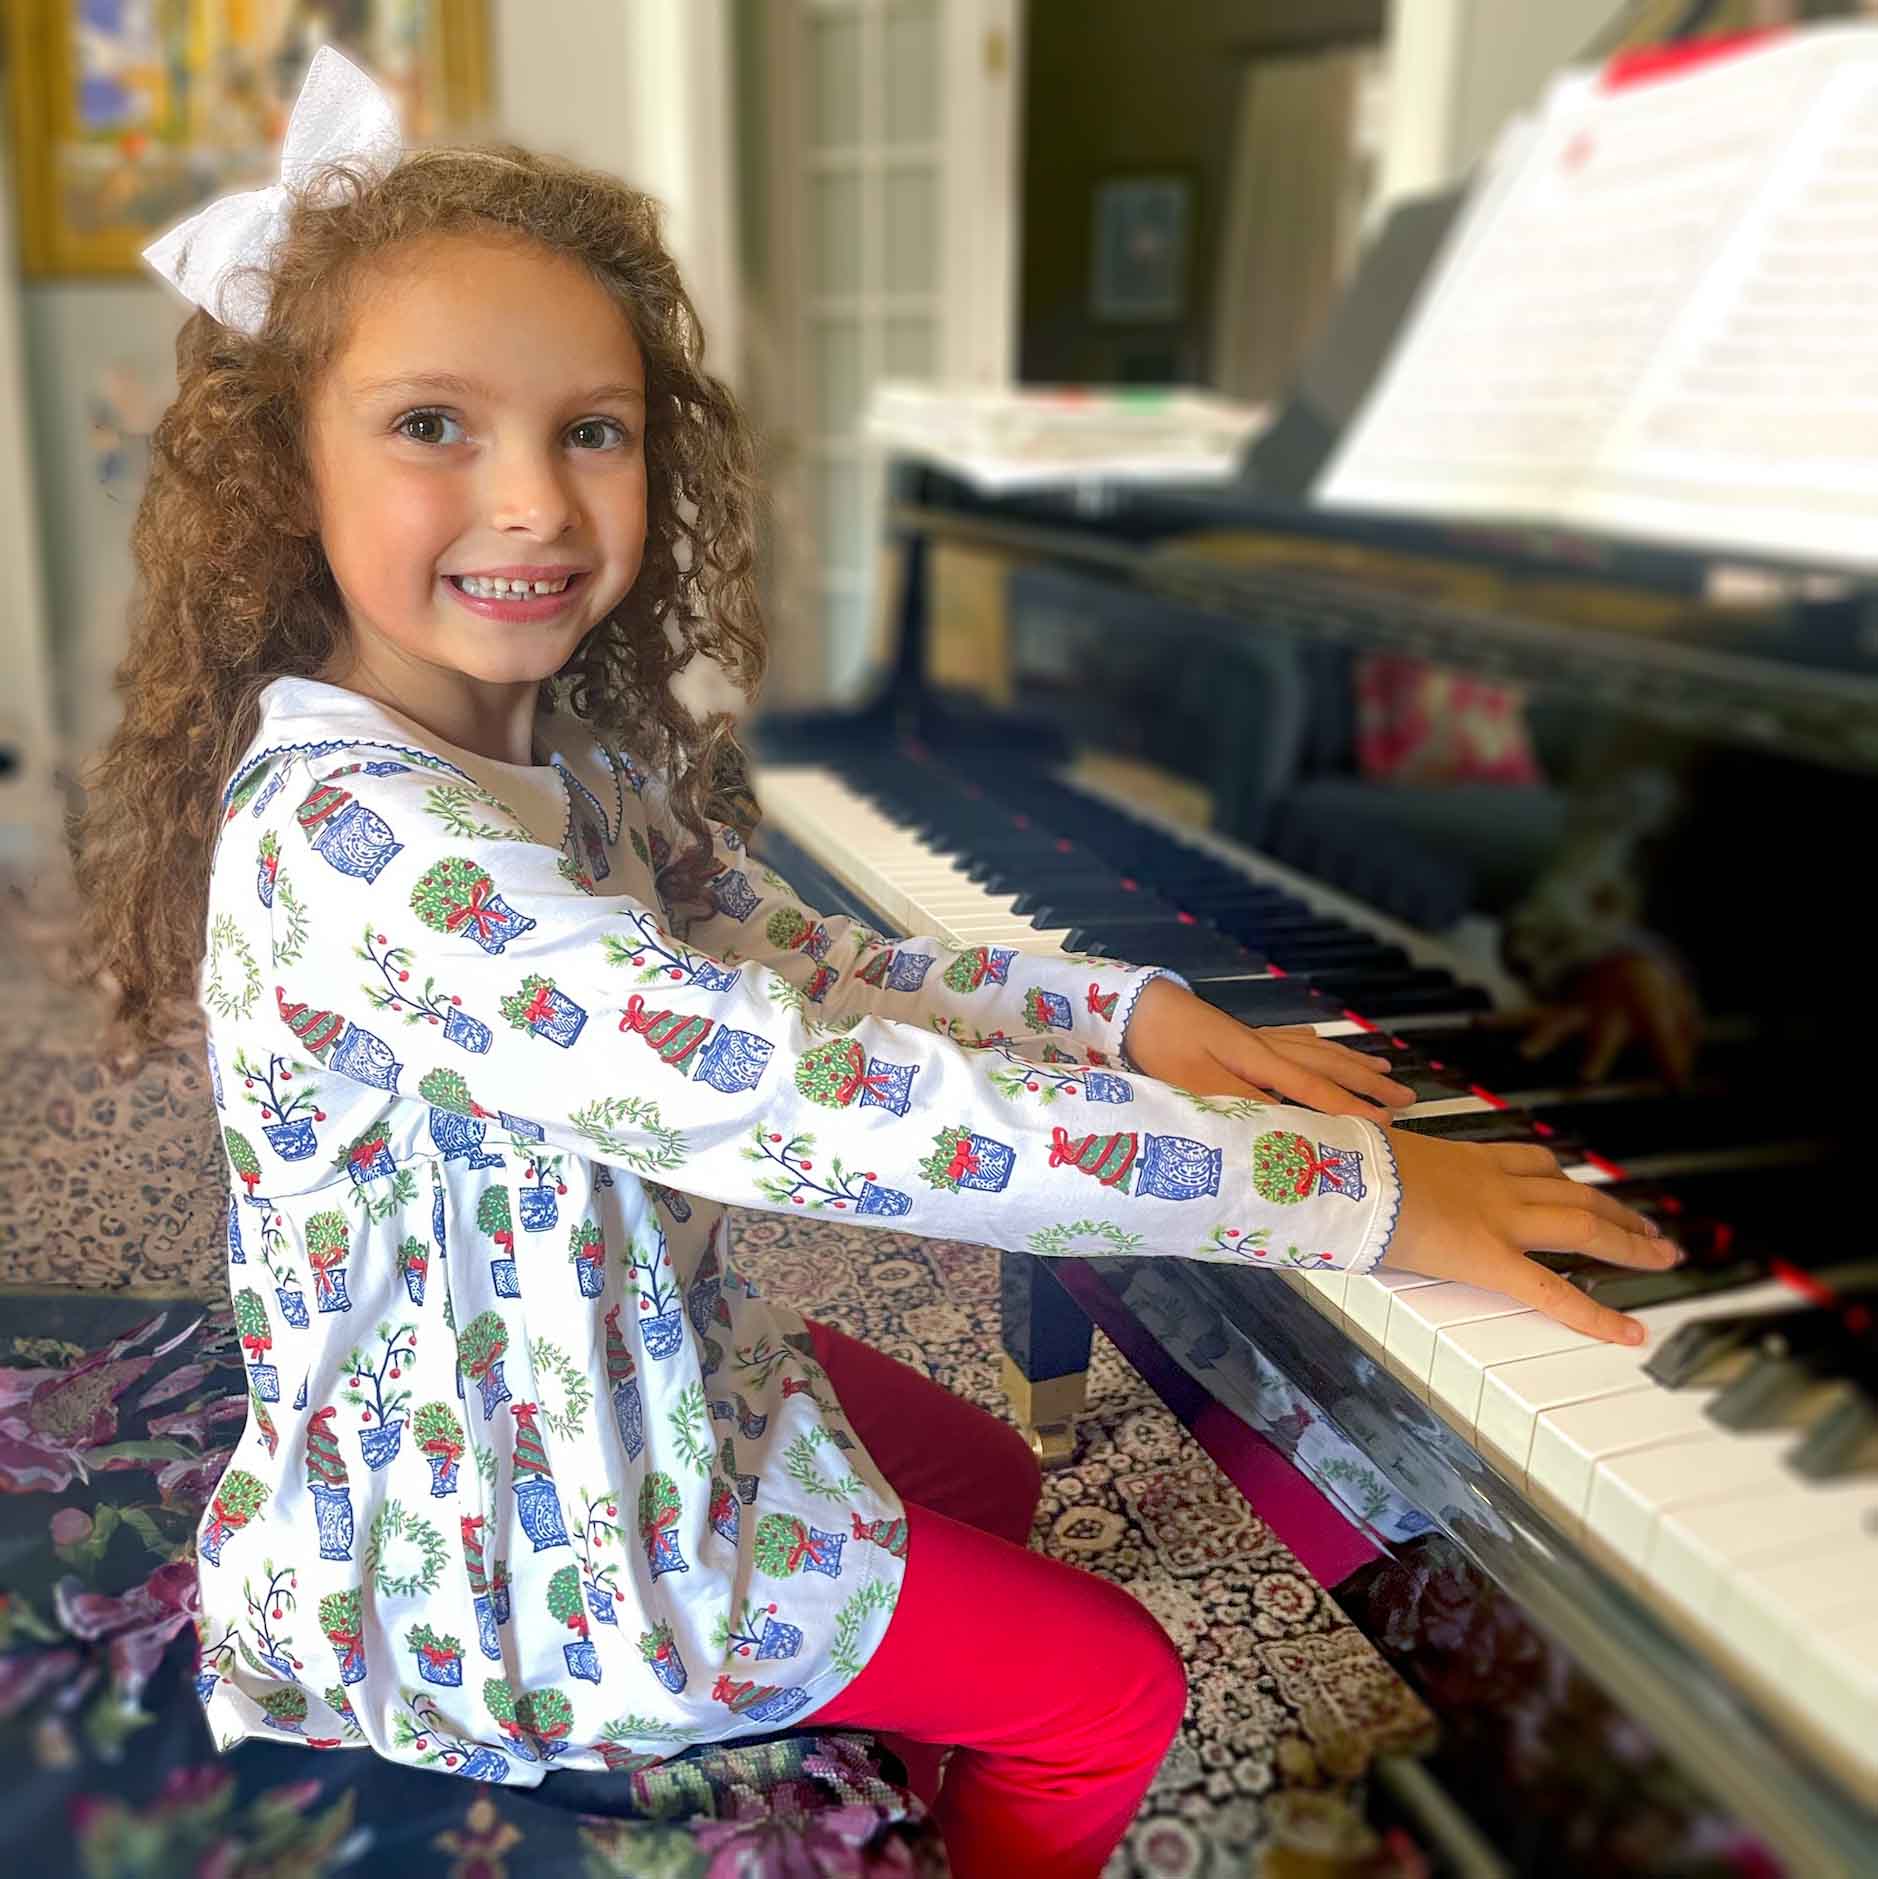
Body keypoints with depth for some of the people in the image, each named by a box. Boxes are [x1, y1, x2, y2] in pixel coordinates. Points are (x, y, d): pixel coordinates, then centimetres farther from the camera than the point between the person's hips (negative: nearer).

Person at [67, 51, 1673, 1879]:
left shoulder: (574, 744, -4)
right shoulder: (350, 836, -33)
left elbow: (794, 966, 2)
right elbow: (809, 1102, -40)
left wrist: (1122, 1010, -10)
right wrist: (1354, 1184, -37)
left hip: (637, 1364, 8)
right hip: (506, 1538, -8)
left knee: (986, 1476, 29)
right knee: (1110, 1691, 3)